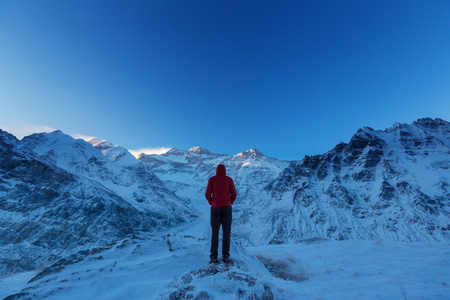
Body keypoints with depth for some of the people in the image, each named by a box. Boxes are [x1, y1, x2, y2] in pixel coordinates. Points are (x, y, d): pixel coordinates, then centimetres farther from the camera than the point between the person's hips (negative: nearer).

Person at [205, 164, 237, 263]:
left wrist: (211, 203, 10)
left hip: (215, 208, 0)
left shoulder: (212, 179, 1)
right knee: (226, 232, 8)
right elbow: (234, 194, -3)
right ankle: (225, 255, 8)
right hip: (227, 208, 0)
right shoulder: (229, 179, 2)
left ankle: (214, 257, 4)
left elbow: (207, 194, -5)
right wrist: (229, 203, 11)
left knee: (215, 232, 7)